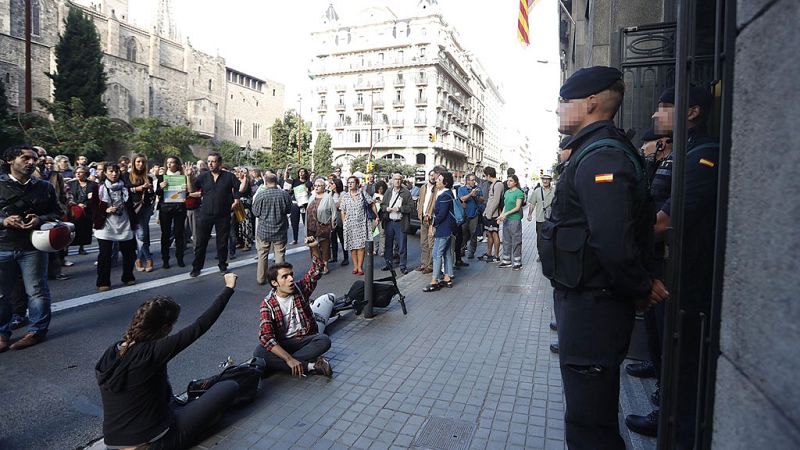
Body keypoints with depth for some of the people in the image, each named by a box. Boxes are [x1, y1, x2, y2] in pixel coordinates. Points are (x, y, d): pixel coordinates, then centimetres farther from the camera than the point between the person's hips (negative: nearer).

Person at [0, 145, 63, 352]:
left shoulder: (44, 187, 7)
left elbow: (58, 212, 10)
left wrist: (41, 220, -10)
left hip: (33, 247, 0)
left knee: (37, 291, 4)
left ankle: (37, 330, 17)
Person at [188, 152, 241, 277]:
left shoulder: (229, 176, -1)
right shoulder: (203, 176, 2)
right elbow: (191, 190, 0)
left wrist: (236, 200, -2)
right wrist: (189, 176, -12)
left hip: (223, 215, -1)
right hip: (205, 214, 1)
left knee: (222, 242, 10)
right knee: (200, 242, 5)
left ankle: (223, 265, 25)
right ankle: (196, 267, 15)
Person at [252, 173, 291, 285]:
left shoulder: (260, 194, -14)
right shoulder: (285, 194, -10)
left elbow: (255, 212, -6)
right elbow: (289, 210, 2)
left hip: (263, 230, 0)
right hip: (280, 230, 0)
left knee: (262, 255, 14)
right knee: (280, 255, 10)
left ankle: (261, 278, 23)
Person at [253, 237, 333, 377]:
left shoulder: (300, 289, -2)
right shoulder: (268, 304, -11)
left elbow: (317, 270, -8)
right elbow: (265, 336, -21)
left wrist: (314, 248, -28)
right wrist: (289, 359, -33)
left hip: (305, 340, 1)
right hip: (282, 344, -1)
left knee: (324, 340, -29)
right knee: (259, 353, -31)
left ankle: (279, 364, -24)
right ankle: (310, 365, -29)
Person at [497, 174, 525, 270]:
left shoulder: (519, 192, -8)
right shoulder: (506, 192, 14)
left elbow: (517, 207, -13)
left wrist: (506, 213, -20)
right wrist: (501, 215, 4)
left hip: (515, 219, -7)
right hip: (506, 219, 7)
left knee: (516, 241, -2)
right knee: (506, 241, 12)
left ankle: (517, 262, 6)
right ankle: (507, 261, 21)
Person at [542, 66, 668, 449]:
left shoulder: (601, 157, -20)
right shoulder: (595, 151, 13)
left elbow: (613, 241, -29)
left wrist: (641, 289, -13)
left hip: (592, 308, -10)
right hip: (584, 297, 10)